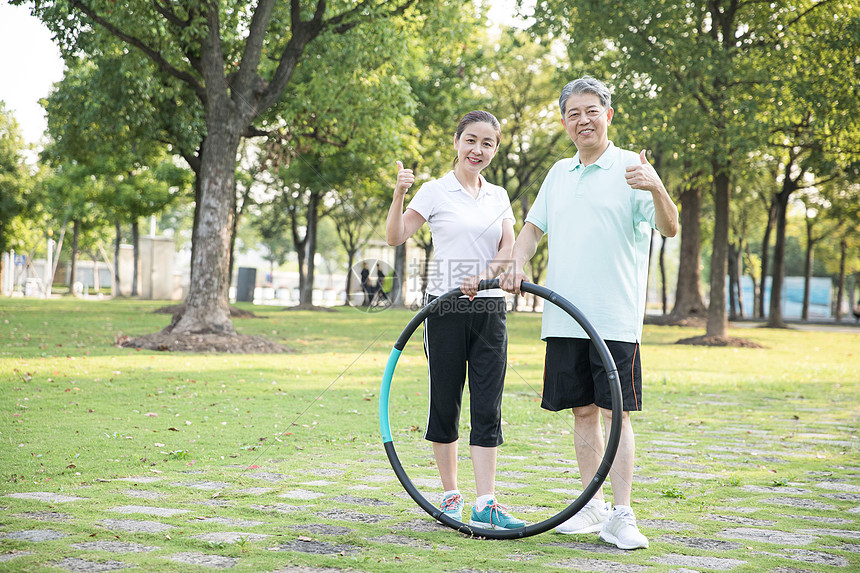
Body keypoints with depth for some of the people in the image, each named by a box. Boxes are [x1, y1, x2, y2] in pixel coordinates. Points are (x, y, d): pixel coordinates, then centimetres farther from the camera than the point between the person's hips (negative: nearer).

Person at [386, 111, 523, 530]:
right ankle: (450, 495, 17)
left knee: (488, 406, -2)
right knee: (445, 403, 4)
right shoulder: (436, 191, 0)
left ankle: (485, 503, -2)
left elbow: (509, 250, 2)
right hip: (445, 308, -3)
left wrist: (483, 275, -17)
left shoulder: (498, 196, 12)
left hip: (490, 309, 3)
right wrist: (399, 194, -24)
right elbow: (395, 237, -9)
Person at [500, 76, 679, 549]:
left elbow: (669, 228, -12)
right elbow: (533, 227, 22)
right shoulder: (559, 174, 16)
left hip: (615, 319, -5)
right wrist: (517, 263, 2)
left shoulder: (630, 169, -2)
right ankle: (592, 507, 19)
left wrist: (657, 189, -33)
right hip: (564, 316, 5)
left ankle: (621, 516, -2)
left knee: (616, 413, -6)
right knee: (582, 412, 10)